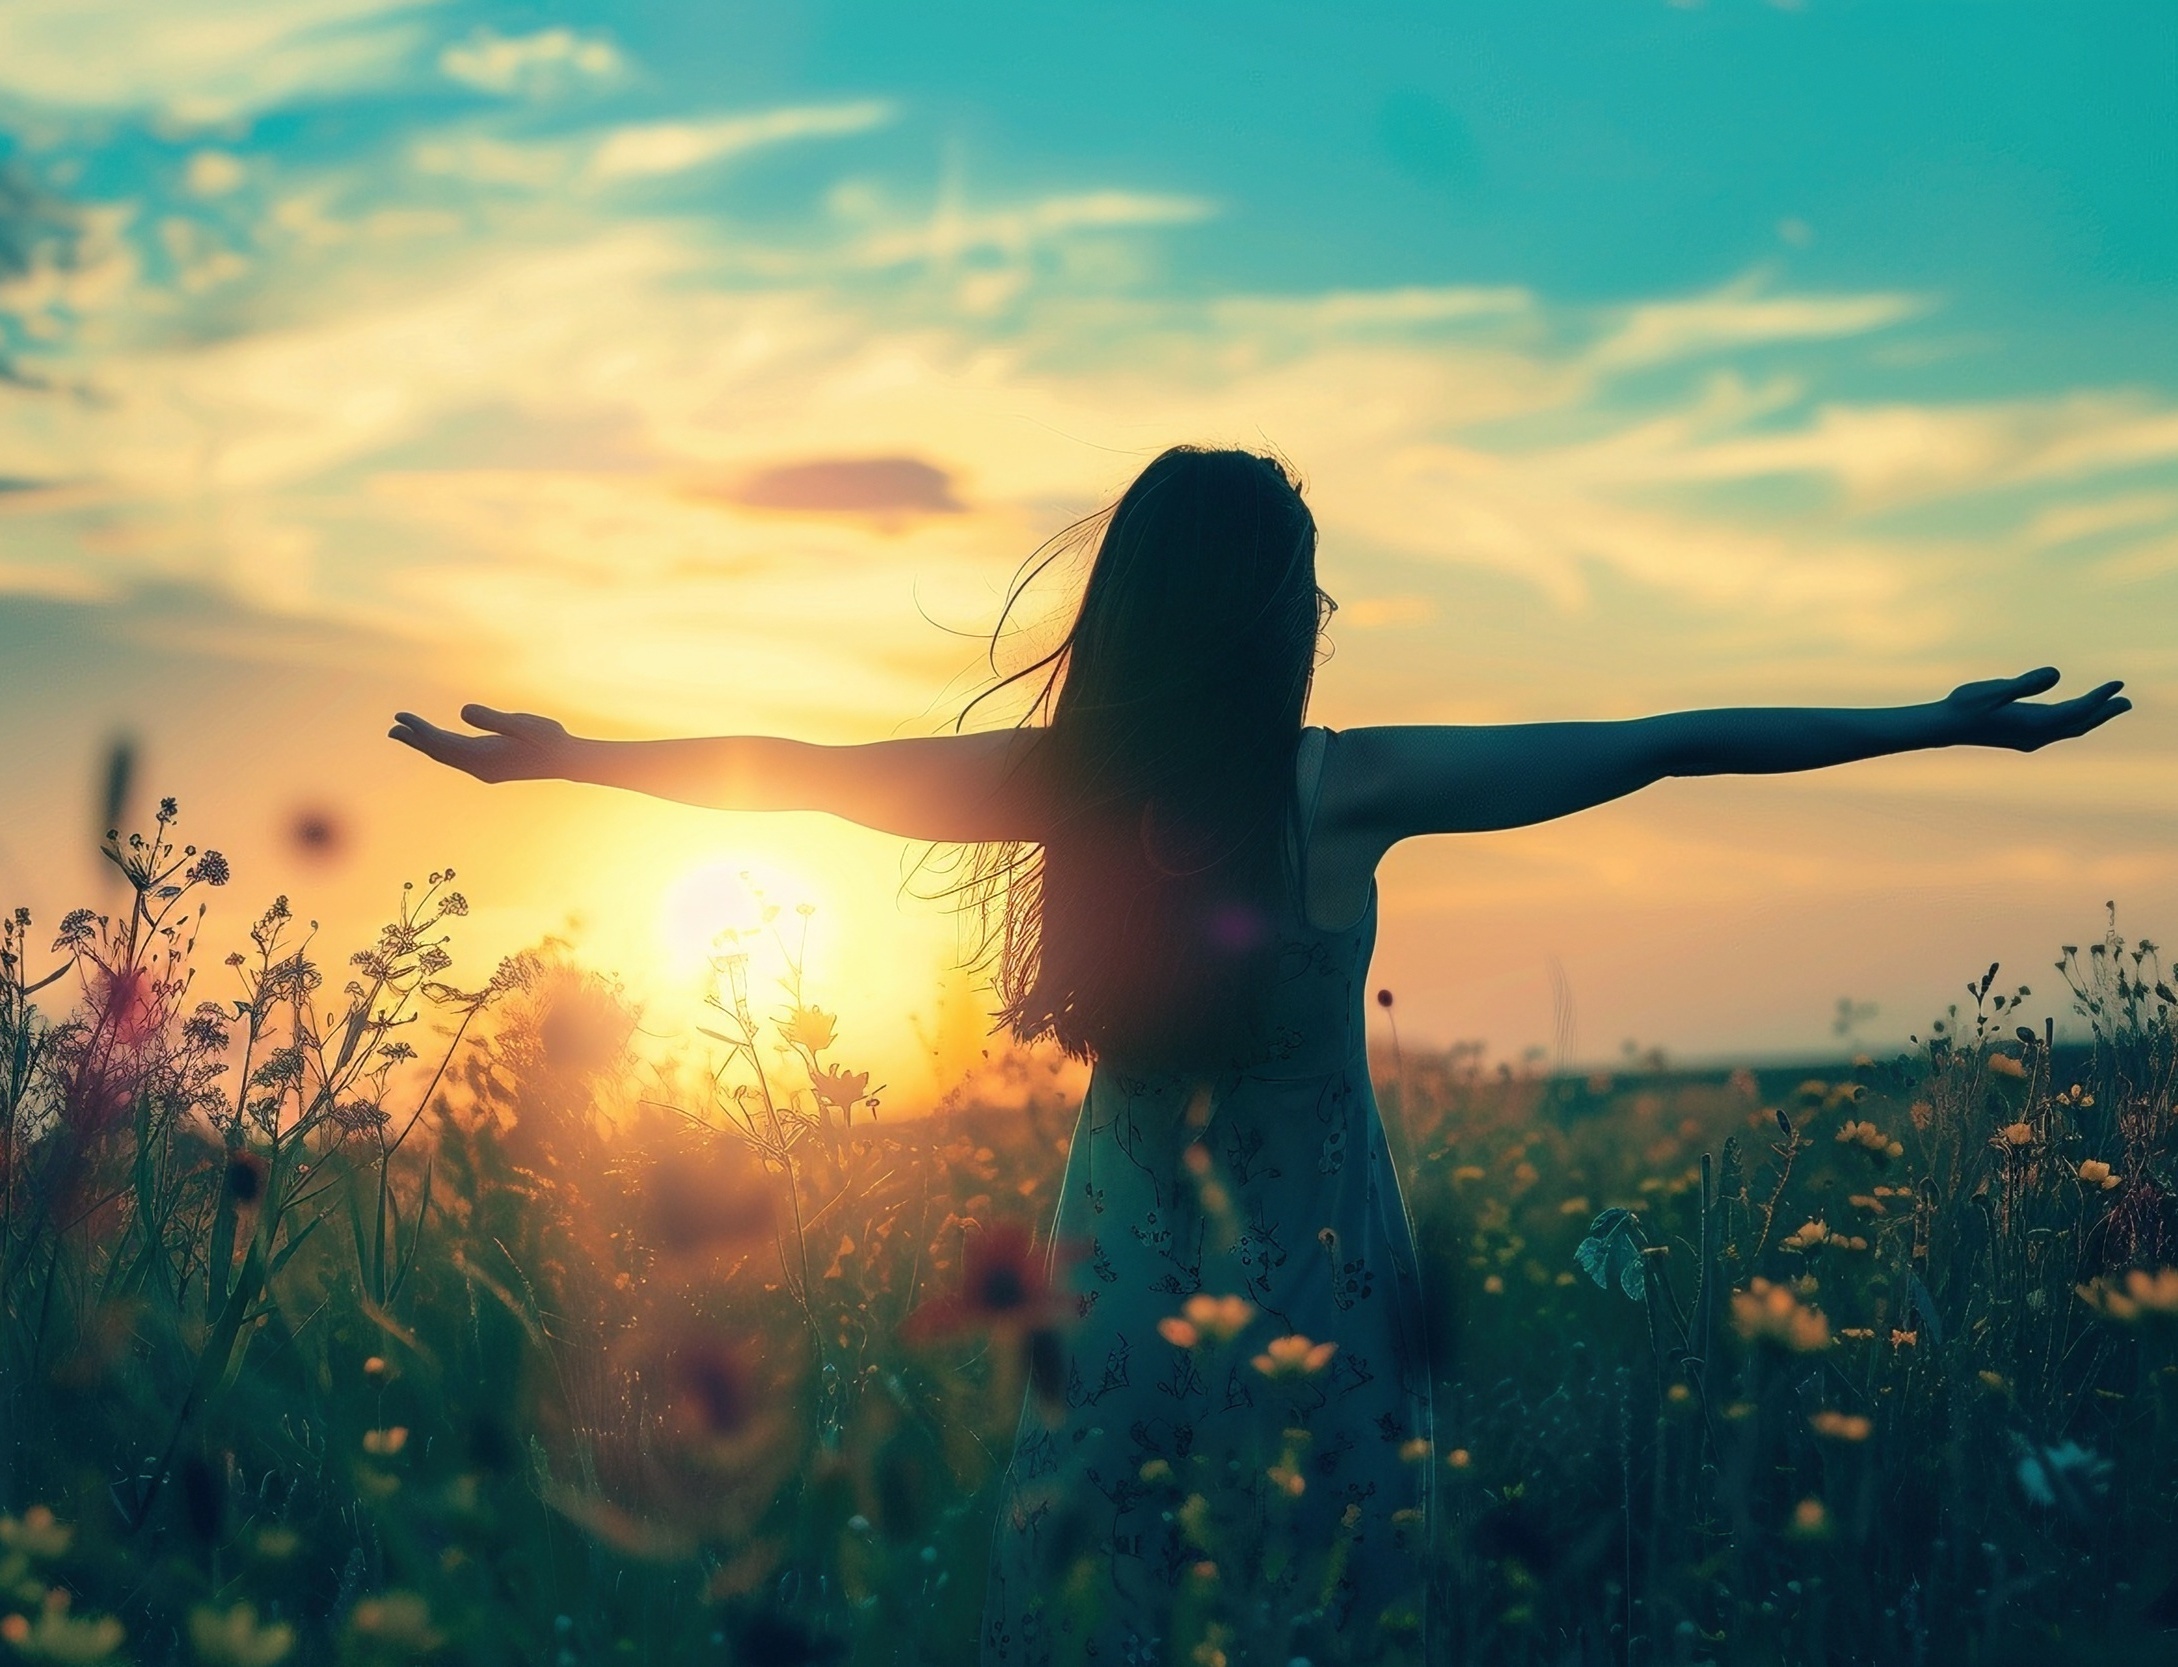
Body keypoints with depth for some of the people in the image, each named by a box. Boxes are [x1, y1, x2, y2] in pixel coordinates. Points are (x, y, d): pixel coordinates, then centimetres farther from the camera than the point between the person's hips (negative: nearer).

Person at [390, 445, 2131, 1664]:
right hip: (1314, 1271, -2)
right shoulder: (1350, 786, -14)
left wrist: (565, 756, 17)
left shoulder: (1064, 781, -7)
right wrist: (1937, 721, -3)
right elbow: (1664, 744, -10)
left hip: (1126, 1258, 3)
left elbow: (788, 770, 3)